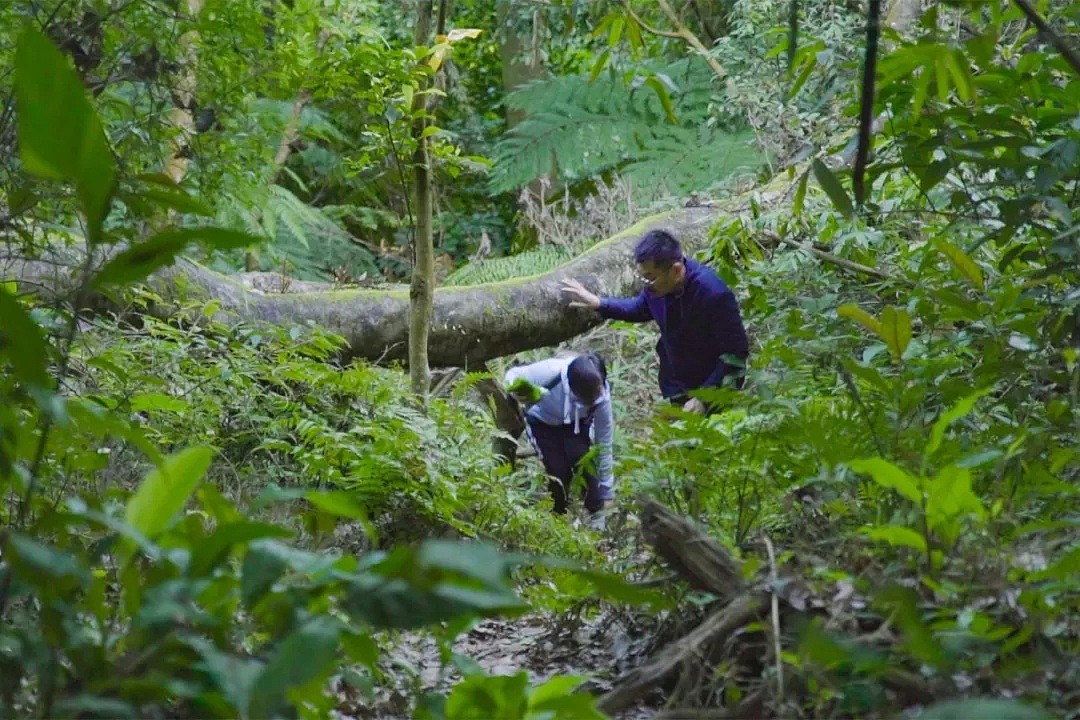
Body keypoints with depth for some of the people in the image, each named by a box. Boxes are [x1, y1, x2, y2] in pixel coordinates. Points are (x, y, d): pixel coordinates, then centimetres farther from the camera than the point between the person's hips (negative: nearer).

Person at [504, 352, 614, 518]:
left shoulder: (602, 396, -32)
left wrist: (606, 495, -15)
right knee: (559, 471, -15)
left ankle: (597, 516, -6)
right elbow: (513, 375, -27)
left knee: (585, 464, -22)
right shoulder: (553, 372, -42)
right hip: (542, 422, -1)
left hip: (575, 423, 1)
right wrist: (519, 392, -53)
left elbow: (604, 446, -20)